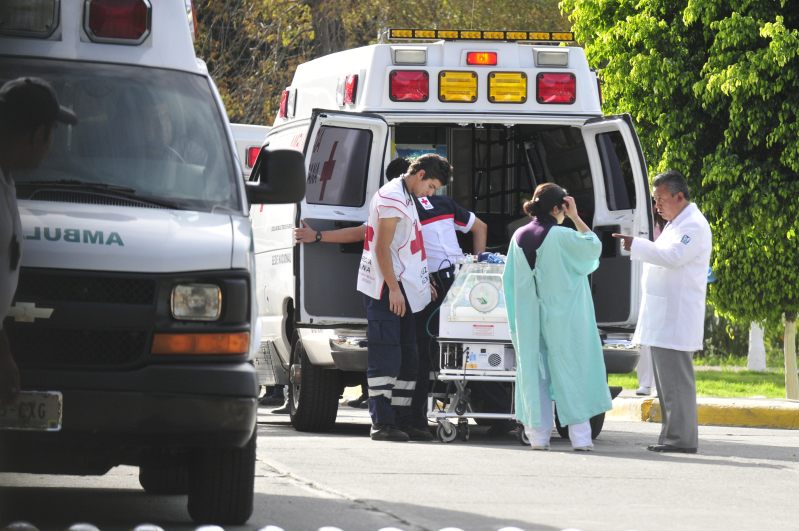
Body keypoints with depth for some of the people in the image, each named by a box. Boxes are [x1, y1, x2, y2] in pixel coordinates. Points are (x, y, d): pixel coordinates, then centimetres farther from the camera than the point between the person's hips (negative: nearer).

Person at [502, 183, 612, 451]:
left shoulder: (519, 237, 3)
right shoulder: (562, 237, -14)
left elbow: (509, 281, 8)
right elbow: (593, 248, -1)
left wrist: (516, 320, 15)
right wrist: (576, 218, -1)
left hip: (529, 320, 4)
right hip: (563, 318, -4)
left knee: (534, 375, 8)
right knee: (571, 373, 1)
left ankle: (538, 434, 6)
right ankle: (580, 436, -1)